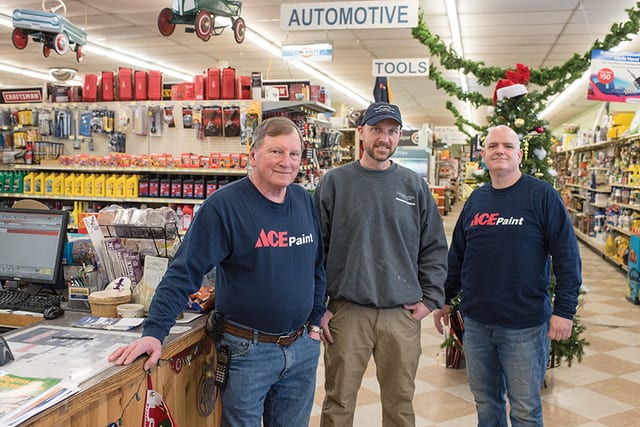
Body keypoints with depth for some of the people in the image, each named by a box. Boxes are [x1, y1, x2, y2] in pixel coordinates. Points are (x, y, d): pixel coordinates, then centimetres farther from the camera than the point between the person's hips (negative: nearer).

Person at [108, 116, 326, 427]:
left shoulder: (304, 201, 4)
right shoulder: (224, 205, -15)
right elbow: (184, 272, -18)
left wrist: (315, 320, 12)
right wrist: (154, 332, -25)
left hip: (303, 348, 6)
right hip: (247, 351, -5)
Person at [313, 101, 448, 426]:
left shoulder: (415, 186, 6)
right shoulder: (334, 183, 0)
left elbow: (434, 248, 9)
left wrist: (430, 298, 1)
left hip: (404, 314, 2)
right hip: (346, 311, -2)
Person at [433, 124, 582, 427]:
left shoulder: (542, 196, -7)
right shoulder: (476, 200, 9)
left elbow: (567, 257, -9)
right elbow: (457, 255, 16)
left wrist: (564, 310, -13)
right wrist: (445, 299, 17)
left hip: (525, 326, -5)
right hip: (475, 322, 5)